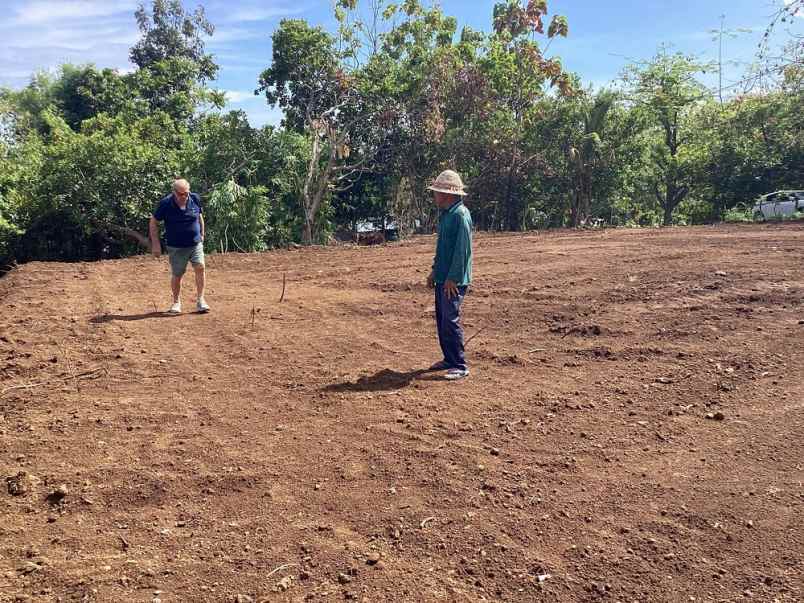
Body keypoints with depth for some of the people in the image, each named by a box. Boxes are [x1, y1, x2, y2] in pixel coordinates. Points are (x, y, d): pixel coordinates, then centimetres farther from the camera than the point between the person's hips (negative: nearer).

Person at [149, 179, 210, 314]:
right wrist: (156, 244, -5)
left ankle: (200, 300, -3)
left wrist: (202, 234, 16)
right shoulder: (166, 204, -12)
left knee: (200, 267, -13)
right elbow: (153, 223, -3)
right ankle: (176, 302, 23)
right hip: (176, 247, -2)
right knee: (177, 274, 4)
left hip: (195, 243, 2)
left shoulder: (195, 199, -4)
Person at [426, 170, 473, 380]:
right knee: (441, 320, 15)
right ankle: (449, 359, 26)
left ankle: (460, 366, -1)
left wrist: (452, 278, -21)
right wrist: (435, 271, 22)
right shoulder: (445, 214, 15)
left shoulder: (460, 215, -16)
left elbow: (463, 249, -21)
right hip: (442, 278, 10)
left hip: (454, 281, -10)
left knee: (451, 321, -9)